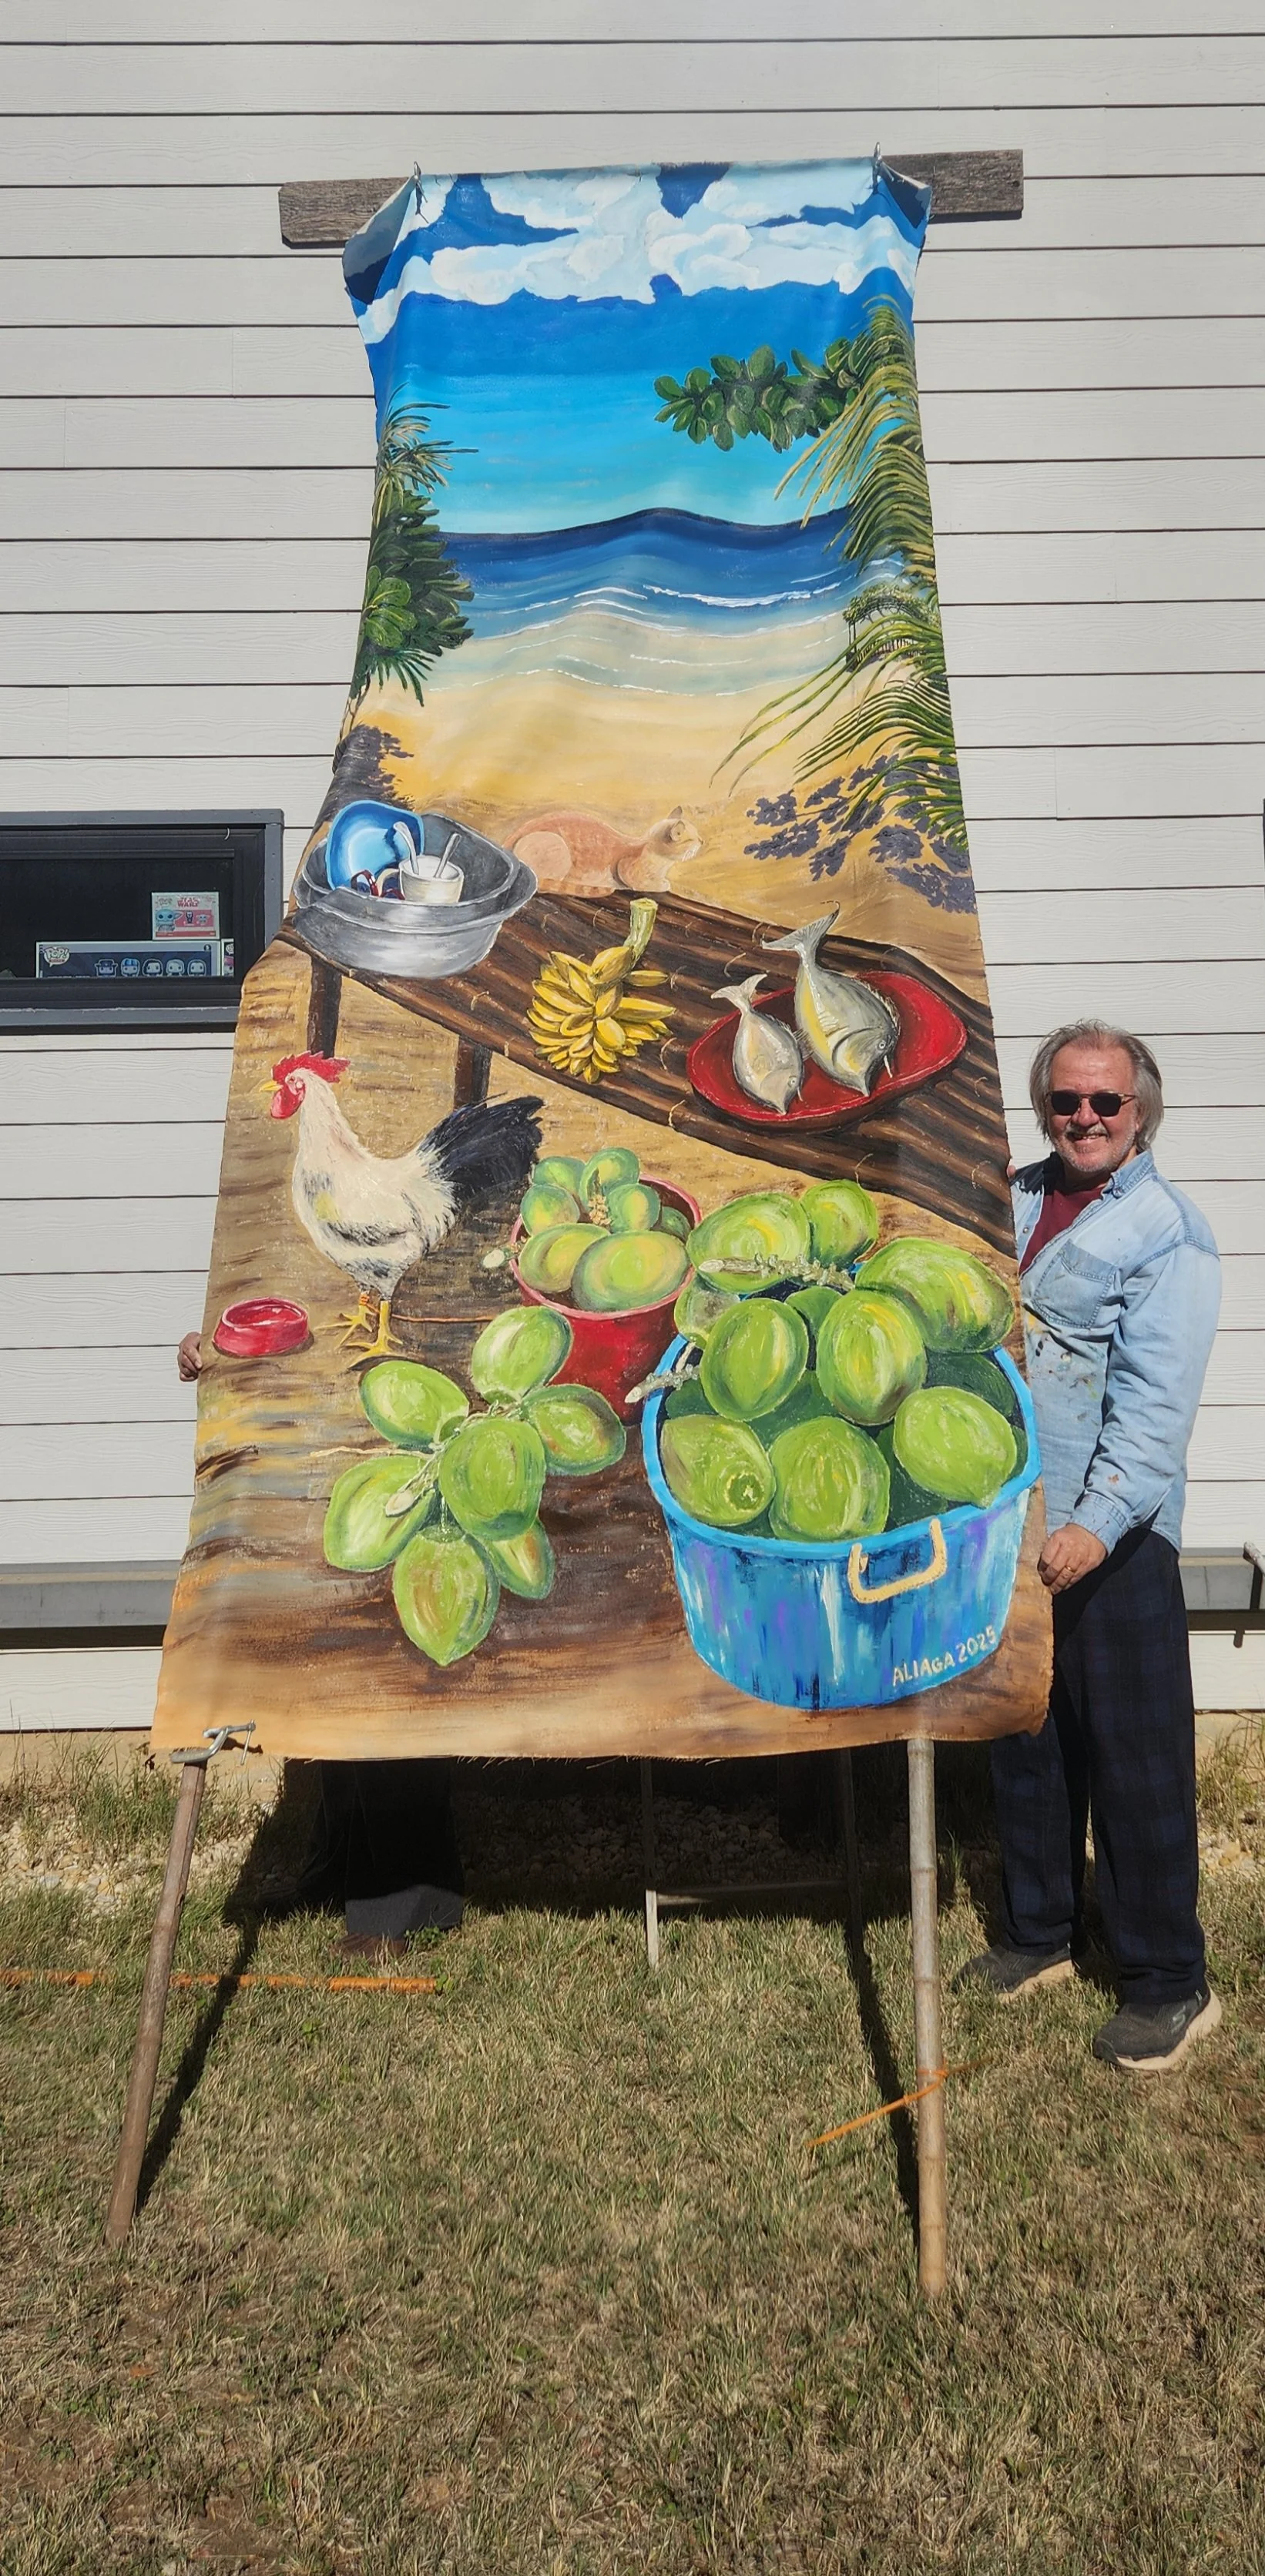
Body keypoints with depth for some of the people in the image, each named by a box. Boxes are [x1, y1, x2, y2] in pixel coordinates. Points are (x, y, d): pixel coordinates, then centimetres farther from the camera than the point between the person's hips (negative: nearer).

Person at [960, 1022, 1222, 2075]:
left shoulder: (1167, 1230, -9)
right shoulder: (1011, 1201, 10)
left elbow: (1156, 1402, -18)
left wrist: (1098, 1523, -27)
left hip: (1113, 1534, -6)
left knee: (1134, 1758, 2)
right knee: (1025, 1741, 17)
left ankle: (1170, 1984, 19)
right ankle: (1039, 1933, 35)